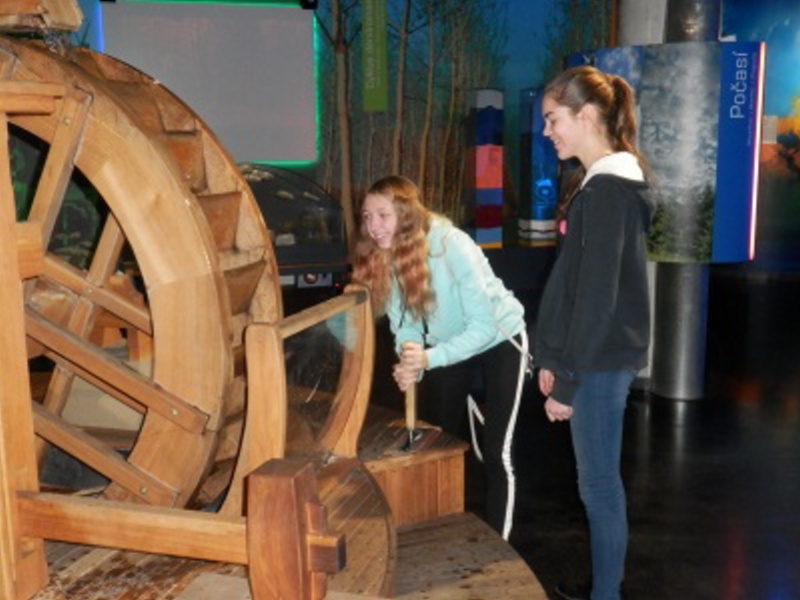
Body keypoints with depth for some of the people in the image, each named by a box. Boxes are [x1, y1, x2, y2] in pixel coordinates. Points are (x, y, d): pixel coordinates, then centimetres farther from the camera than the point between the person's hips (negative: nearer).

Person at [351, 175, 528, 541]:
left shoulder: (453, 246, -33)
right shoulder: (384, 256, -14)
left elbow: (485, 325, -32)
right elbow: (404, 324, -11)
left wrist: (430, 358, -44)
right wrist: (408, 364, -32)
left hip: (499, 340, -6)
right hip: (449, 344, 6)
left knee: (496, 452, -6)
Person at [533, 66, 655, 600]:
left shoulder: (607, 190, -17)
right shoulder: (602, 183, 13)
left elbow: (597, 296, -21)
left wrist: (567, 381, -17)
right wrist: (553, 359, 15)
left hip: (601, 362, -9)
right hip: (593, 357, 9)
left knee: (599, 485, 2)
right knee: (601, 481, 18)